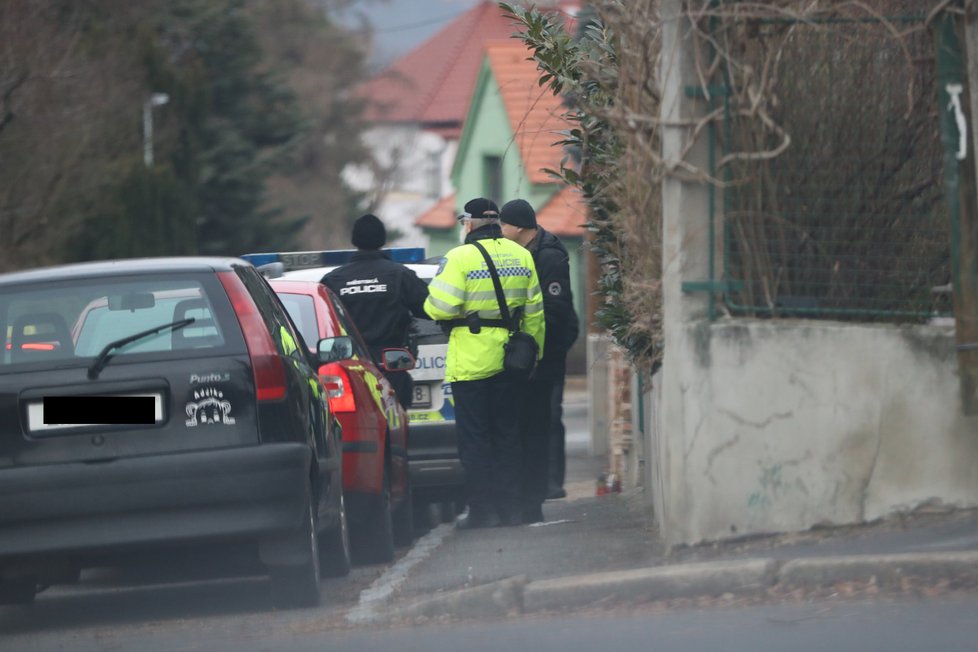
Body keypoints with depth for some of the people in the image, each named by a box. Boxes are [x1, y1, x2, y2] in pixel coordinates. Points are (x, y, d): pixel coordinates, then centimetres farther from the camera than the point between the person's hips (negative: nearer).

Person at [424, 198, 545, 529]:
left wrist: (430, 303, 6)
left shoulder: (459, 258, -11)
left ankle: (481, 509, -3)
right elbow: (534, 312, 11)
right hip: (509, 360, 5)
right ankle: (509, 507, 13)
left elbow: (441, 307, -17)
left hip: (471, 361, -5)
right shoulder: (521, 256, 8)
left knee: (474, 438, 0)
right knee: (506, 435, 12)